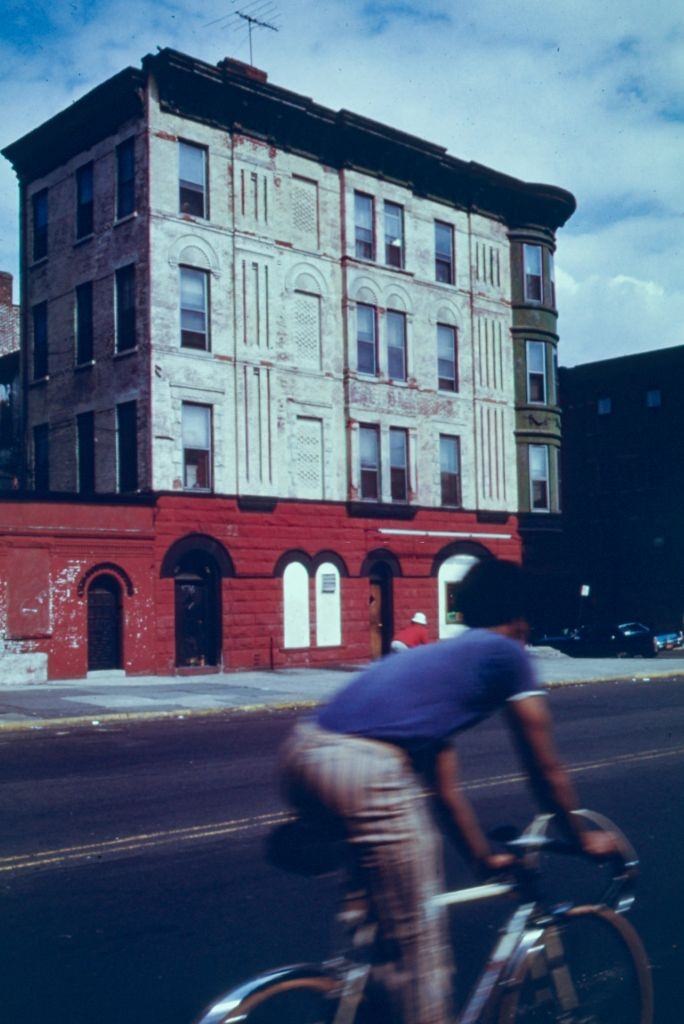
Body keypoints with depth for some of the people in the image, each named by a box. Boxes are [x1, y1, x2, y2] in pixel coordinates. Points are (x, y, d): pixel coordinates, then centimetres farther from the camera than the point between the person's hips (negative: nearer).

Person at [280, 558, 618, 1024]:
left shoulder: (442, 655, 32)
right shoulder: (508, 653, 12)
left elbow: (445, 787, 35)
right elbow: (547, 770, 16)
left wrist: (485, 856, 43)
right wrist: (584, 838, 32)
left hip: (303, 752, 9)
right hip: (365, 769, -9)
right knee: (420, 938, 7)